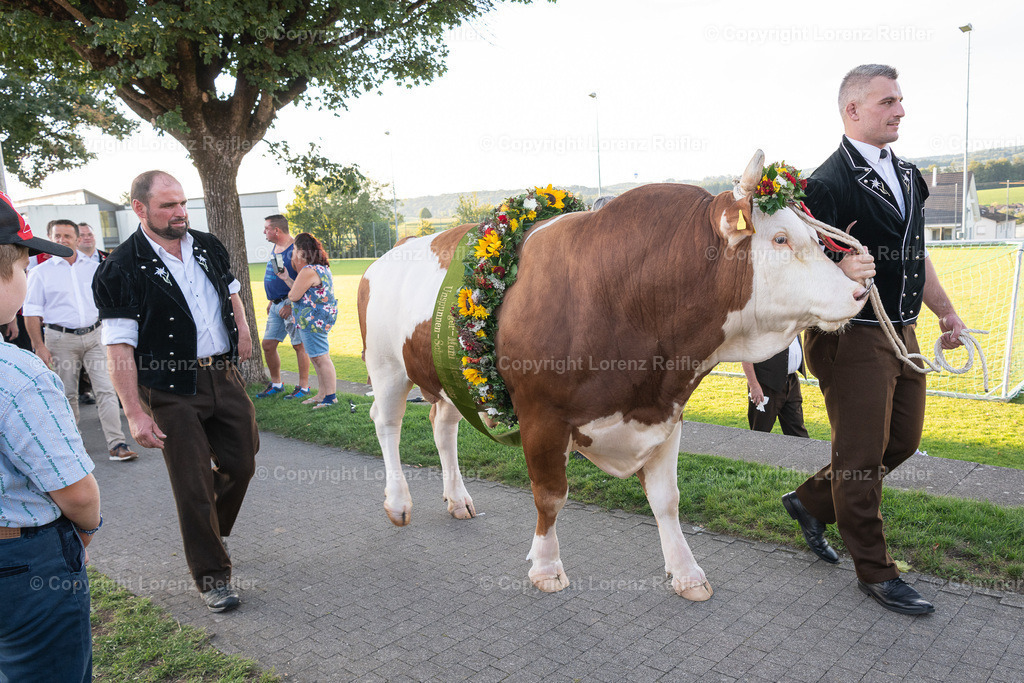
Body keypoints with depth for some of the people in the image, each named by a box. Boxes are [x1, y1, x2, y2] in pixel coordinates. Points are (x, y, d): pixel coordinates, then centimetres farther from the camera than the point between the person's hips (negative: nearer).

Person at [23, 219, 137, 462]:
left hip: (94, 335, 1)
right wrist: (39, 346, -5)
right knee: (67, 394, 8)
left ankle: (117, 444, -9)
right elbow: (32, 313, 2)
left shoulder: (94, 268, 9)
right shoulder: (40, 272, 3)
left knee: (106, 389, -8)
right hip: (61, 339, -1)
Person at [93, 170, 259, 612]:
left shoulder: (208, 248, 6)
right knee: (193, 484, 1)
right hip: (172, 390, -5)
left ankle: (210, 531, 41)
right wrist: (135, 413, -17)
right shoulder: (121, 269, -11)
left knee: (241, 463, 12)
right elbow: (119, 348, -14)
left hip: (224, 374, 6)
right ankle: (211, 575, 17)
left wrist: (242, 333, 14)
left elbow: (231, 291, 26)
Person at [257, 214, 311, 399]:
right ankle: (276, 384, 23)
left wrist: (290, 304, -21)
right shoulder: (275, 248, 15)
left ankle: (303, 387, 7)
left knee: (299, 346, -2)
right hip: (276, 306, 9)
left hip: (291, 304, -9)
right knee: (268, 345, 10)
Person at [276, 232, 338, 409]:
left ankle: (331, 396, 0)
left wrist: (288, 293, 8)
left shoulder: (308, 271, -19)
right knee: (318, 358, 16)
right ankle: (322, 394, 24)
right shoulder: (321, 267, 14)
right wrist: (287, 279, 18)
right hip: (320, 318, 11)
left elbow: (294, 296, -15)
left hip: (313, 321, -11)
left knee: (321, 358, -6)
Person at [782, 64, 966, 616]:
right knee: (862, 456, 2)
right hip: (851, 337, -9)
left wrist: (946, 312, 22)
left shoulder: (907, 176, 15)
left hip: (902, 334, 9)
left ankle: (811, 501, 34)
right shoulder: (828, 184, -14)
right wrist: (840, 273, -37)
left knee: (903, 441, 17)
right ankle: (874, 572, 18)